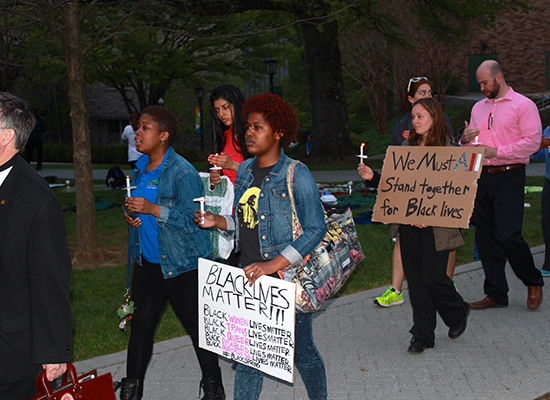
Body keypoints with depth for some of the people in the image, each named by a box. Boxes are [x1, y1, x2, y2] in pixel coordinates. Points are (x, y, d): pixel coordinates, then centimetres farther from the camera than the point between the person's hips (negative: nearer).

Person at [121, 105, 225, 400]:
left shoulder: (182, 172, -16)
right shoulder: (141, 168, 9)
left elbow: (194, 218, -20)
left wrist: (153, 209, -25)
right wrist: (132, 216, 2)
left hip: (182, 265, -7)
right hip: (147, 262, 7)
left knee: (198, 326, 4)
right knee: (141, 324, 12)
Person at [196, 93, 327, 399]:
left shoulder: (296, 174, -11)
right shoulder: (244, 171, 9)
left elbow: (316, 229, -15)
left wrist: (273, 264, -22)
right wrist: (217, 221, -2)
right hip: (251, 278, 5)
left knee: (302, 351, 10)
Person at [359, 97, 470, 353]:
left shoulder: (447, 148, -5)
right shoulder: (407, 146, 11)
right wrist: (373, 177, -1)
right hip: (408, 222, 5)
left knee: (433, 276, -5)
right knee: (414, 277, 6)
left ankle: (457, 312, 26)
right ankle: (423, 334, 16)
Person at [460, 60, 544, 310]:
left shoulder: (523, 105, -1)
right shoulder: (479, 108, 18)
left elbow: (533, 141, -11)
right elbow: (467, 146, 22)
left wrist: (497, 151, -17)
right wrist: (465, 141, -2)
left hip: (509, 177, -6)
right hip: (482, 176, 6)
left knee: (507, 235, -12)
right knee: (485, 236, 5)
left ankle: (534, 282, 13)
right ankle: (496, 294, 15)